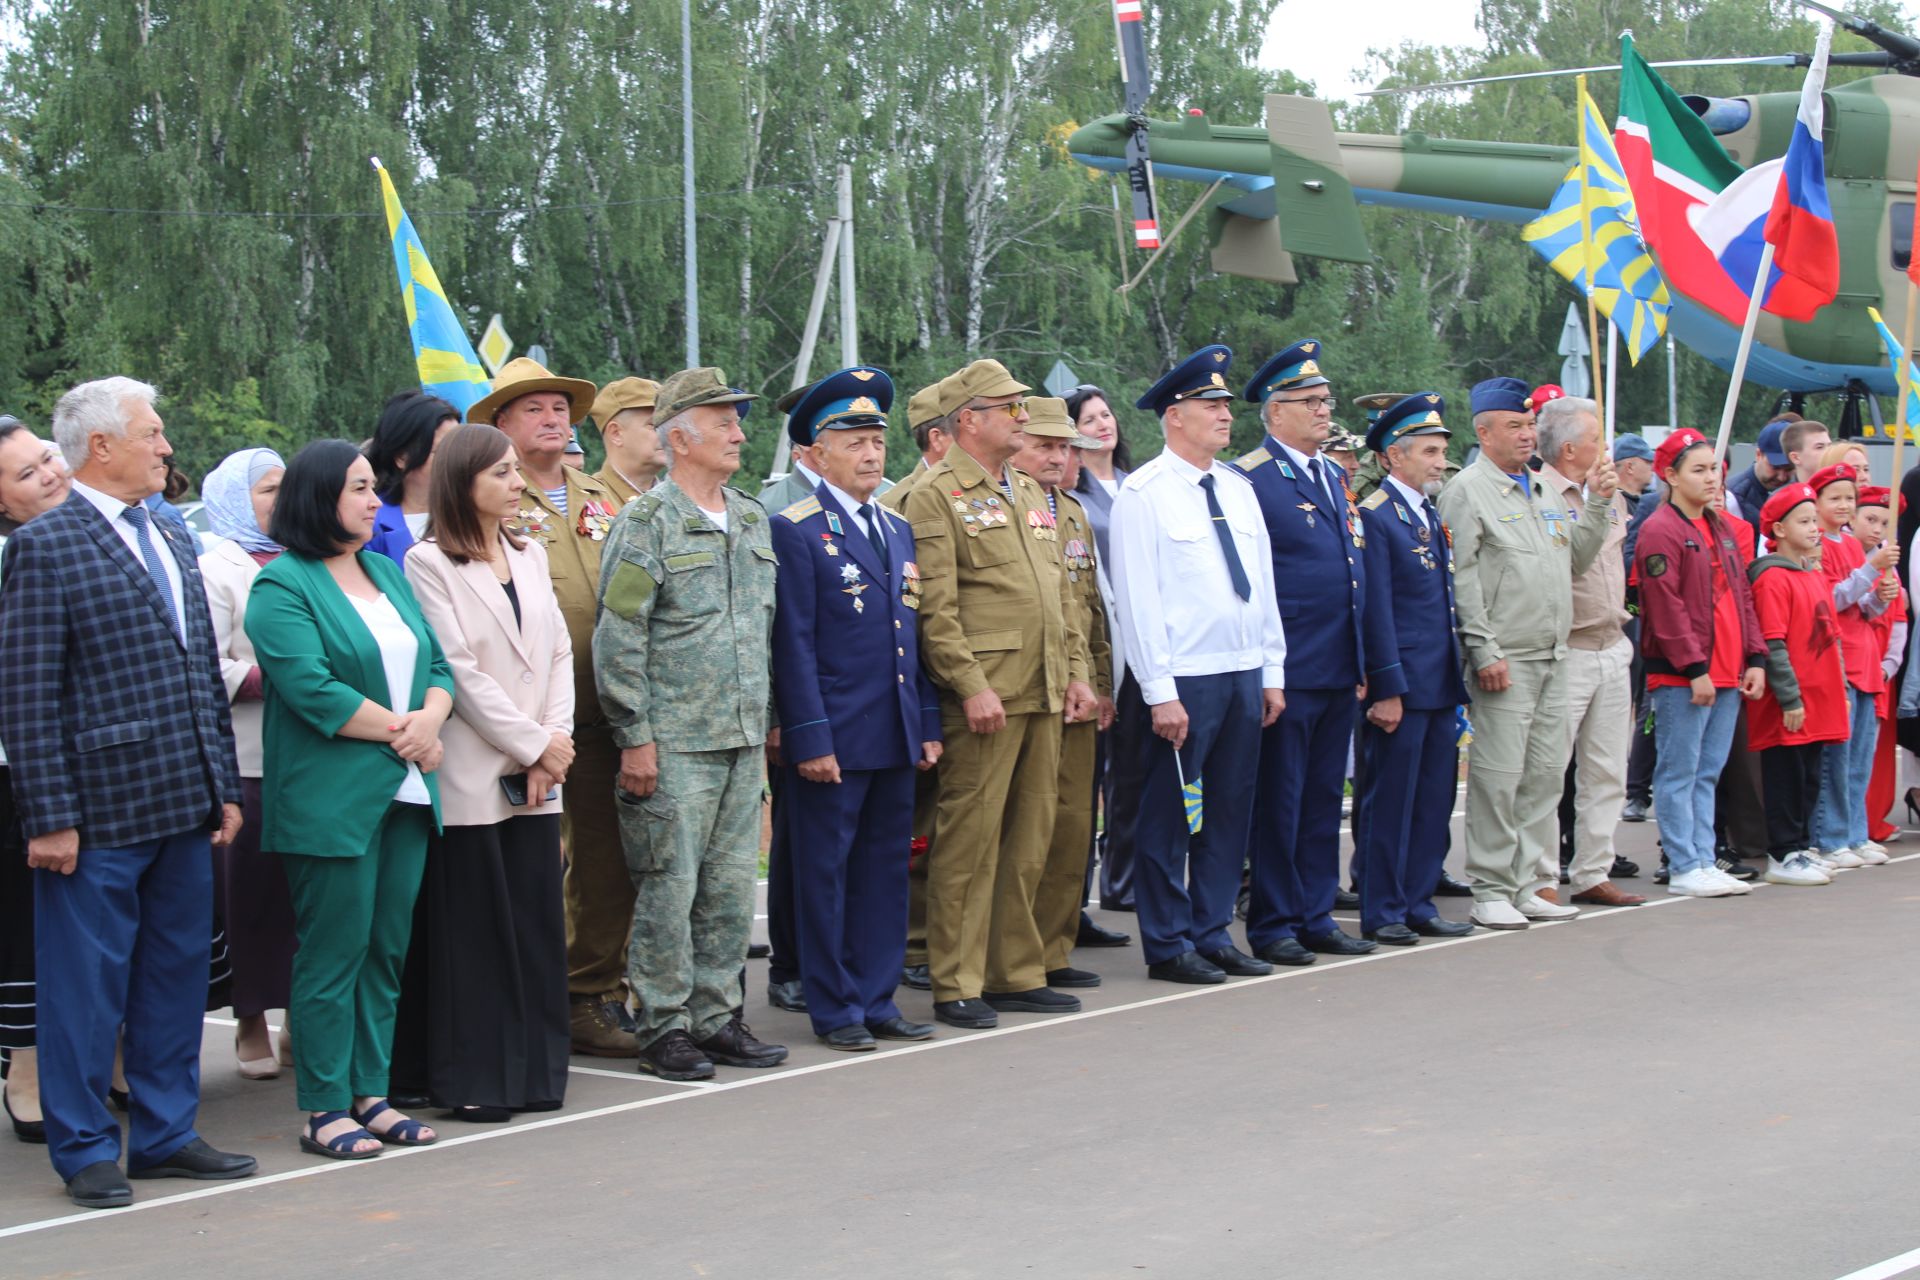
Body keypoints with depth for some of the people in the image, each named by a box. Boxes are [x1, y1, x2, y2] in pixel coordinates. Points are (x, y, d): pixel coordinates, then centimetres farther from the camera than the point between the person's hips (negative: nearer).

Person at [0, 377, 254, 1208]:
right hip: (100, 812, -7)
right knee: (84, 989, 3)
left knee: (176, 978, 14)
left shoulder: (173, 543, 15)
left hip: (183, 809, 7)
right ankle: (85, 1151, 13)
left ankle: (165, 1134, 25)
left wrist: (224, 788, 13)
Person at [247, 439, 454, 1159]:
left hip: (404, 793, 7)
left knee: (388, 948, 9)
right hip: (330, 797, -7)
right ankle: (324, 1108, 4)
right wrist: (402, 733, -12)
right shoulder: (282, 585, -7)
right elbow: (313, 690, -17)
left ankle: (371, 1093, 17)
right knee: (335, 950, -3)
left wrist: (430, 717, -8)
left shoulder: (386, 572, 16)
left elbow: (436, 665, 13)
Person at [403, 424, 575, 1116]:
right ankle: (473, 1078, 6)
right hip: (471, 774, -6)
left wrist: (556, 738, -3)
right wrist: (534, 746, -10)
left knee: (538, 922, 6)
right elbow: (459, 670, -11)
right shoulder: (430, 563, -6)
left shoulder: (529, 556, 14)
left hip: (537, 774, 6)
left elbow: (559, 654, 11)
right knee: (473, 929, -2)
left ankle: (536, 1071, 13)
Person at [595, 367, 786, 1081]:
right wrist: (634, 736, -13)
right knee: (669, 889, -3)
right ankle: (664, 1029, 5)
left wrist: (768, 719, 17)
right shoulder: (646, 524, -7)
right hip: (673, 744, -6)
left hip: (742, 741, 7)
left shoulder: (753, 521, 14)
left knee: (730, 888, 9)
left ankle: (715, 1018, 19)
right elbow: (618, 639, -10)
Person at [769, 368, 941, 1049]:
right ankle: (834, 1009, 10)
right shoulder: (796, 531, -7)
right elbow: (793, 644, -11)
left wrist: (928, 724, 11)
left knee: (886, 870, 10)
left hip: (896, 737, 7)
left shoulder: (899, 530, 15)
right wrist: (810, 737, -15)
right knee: (825, 872, 2)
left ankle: (877, 1000, 19)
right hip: (833, 737, -7)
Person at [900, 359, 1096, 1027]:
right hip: (986, 697, -8)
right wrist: (971, 687, -19)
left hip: (1044, 696, 8)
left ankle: (1017, 973, 20)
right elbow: (935, 608, -14)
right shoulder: (936, 497, -7)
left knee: (1028, 839, 11)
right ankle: (957, 986, 2)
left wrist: (1076, 671, 14)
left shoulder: (1028, 492, 19)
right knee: (970, 838, -4)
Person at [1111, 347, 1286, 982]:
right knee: (1169, 816, 1)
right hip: (1182, 679, -7)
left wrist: (1272, 672, 12)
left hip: (1244, 675, 7)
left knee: (1230, 811, 11)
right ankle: (1169, 946, 10)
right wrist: (1159, 692, -16)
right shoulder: (1144, 493, -8)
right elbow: (1137, 597, -12)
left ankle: (1213, 935, 22)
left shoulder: (1239, 489, 13)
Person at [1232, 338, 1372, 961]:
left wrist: (1360, 659, 17)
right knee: (1278, 801, 1)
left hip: (1339, 671, 8)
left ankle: (1316, 917, 21)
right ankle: (1273, 925, 9)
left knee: (1324, 798, 13)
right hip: (1286, 671, -8)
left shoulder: (1334, 477, 15)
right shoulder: (1249, 478, -10)